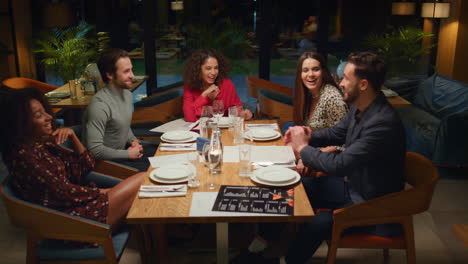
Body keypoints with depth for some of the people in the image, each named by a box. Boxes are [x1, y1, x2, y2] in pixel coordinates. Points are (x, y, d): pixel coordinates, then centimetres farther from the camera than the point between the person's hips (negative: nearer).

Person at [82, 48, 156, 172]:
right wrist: (128, 154, -18)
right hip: (107, 161, -9)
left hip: (123, 149, 9)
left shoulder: (127, 94, 4)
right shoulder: (100, 104, -26)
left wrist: (133, 140, 1)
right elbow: (95, 150, -29)